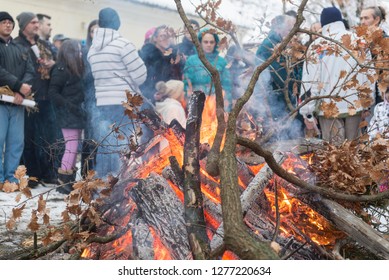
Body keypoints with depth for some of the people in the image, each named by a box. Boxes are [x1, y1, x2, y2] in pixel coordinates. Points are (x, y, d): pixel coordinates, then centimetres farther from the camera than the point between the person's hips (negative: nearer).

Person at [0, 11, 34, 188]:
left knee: (16, 141, 2)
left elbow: (30, 72, 9)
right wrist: (19, 86, -15)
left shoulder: (20, 48, 18)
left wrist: (21, 92, -9)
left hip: (17, 101, 5)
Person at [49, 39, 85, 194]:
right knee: (72, 147, -11)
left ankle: (70, 180, 15)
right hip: (67, 113, -9)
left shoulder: (75, 69, 14)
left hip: (75, 112, 9)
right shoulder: (60, 69, -11)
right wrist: (68, 105, -21)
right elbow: (52, 92, -15)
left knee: (74, 147, 10)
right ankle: (62, 182, -7)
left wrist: (78, 107, 5)